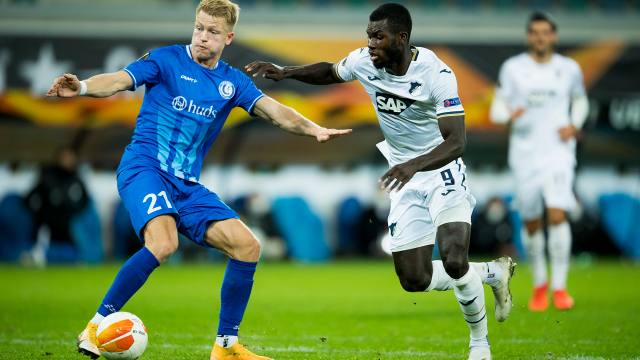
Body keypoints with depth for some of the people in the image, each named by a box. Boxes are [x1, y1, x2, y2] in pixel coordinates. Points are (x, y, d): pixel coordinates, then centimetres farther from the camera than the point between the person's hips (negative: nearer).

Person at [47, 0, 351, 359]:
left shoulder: (232, 81, 13)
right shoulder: (167, 60, 0)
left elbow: (275, 110, 4)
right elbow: (118, 81, -13)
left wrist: (314, 129, -15)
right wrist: (82, 87, -34)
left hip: (187, 185, 6)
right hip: (144, 167, -6)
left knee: (248, 246, -5)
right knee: (163, 242, -32)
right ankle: (96, 328, -21)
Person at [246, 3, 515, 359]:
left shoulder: (436, 73, -24)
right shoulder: (364, 62, -8)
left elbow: (456, 142, -31)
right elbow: (331, 72, 17)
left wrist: (413, 166, -47)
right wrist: (286, 72, 0)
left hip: (443, 172, -6)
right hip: (406, 175, 6)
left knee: (454, 263, -25)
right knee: (414, 279, 2)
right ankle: (493, 273, 26)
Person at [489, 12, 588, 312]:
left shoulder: (569, 69, 4)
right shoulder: (513, 68, 0)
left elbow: (580, 101, 20)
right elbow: (496, 109, 1)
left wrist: (574, 126, 0)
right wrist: (510, 115, -22)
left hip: (558, 153, -1)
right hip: (525, 154, 1)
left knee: (557, 215, -17)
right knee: (531, 223, 6)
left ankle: (559, 287, -9)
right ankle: (539, 284, 28)